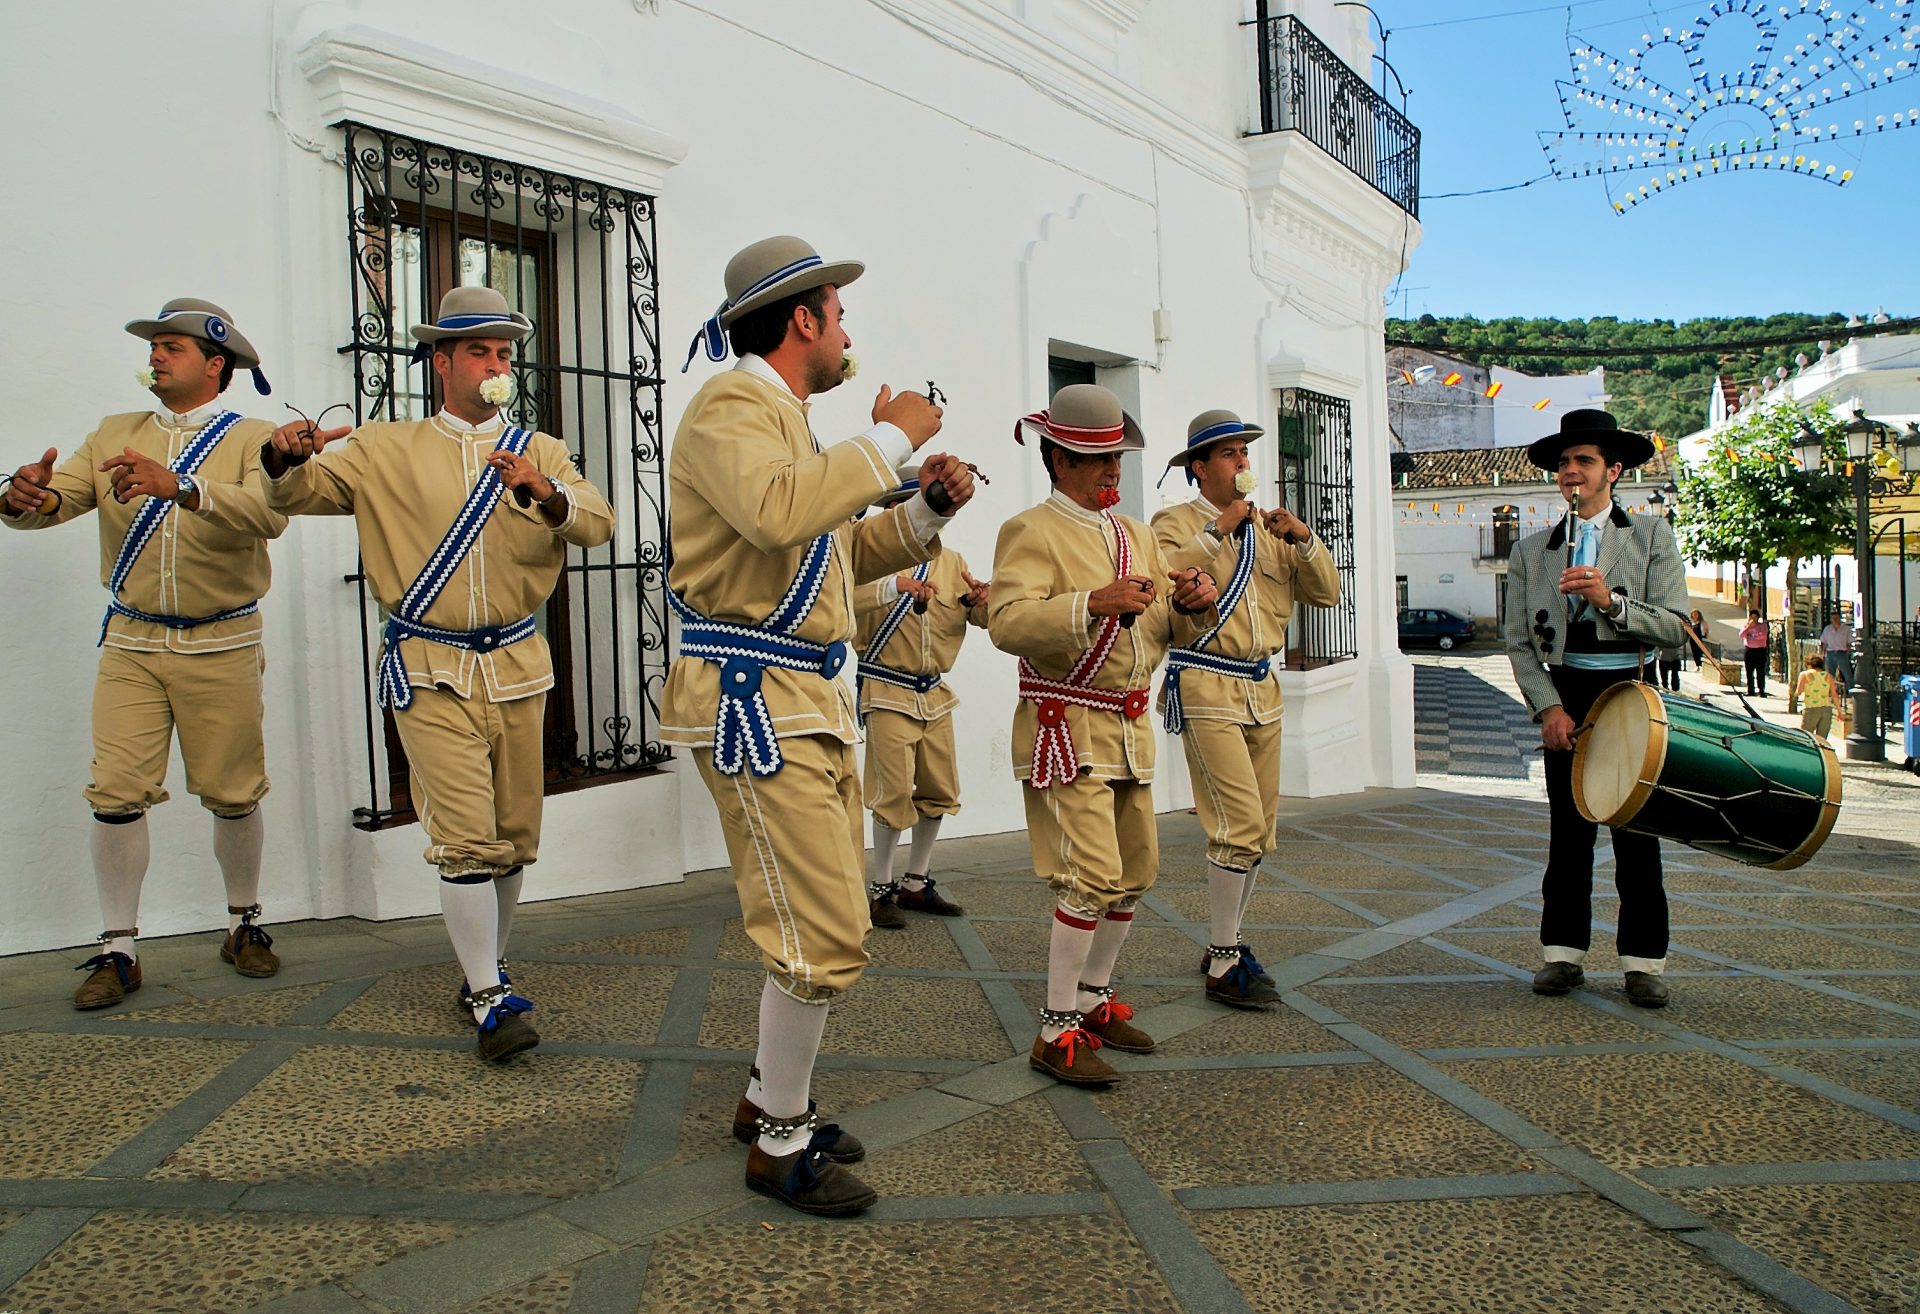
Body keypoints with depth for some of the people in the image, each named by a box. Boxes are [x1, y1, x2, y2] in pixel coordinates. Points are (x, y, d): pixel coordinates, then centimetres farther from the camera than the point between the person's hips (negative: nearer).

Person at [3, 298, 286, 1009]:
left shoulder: (251, 439, -1)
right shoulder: (115, 436, 13)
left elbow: (268, 513, -21)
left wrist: (178, 486, -35)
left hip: (221, 646, -3)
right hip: (130, 643, 3)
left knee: (233, 795, 4)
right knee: (116, 793, -3)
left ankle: (243, 924, 23)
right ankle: (118, 949, 8)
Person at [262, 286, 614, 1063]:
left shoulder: (538, 453, 9)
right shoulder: (388, 452, 7)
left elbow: (599, 526, -5)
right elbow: (301, 494, 5)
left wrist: (547, 494, -26)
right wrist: (287, 457, -18)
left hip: (519, 667, 3)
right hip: (431, 671, -3)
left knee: (515, 836, 10)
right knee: (465, 838, -11)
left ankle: (487, 968, 29)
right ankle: (488, 1001, -3)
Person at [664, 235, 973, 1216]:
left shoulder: (785, 418, 22)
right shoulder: (731, 407, -10)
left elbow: (843, 553, 26)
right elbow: (780, 512, -32)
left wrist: (925, 508, 10)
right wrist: (890, 438, -20)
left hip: (811, 701, 10)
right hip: (753, 701, -10)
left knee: (829, 919, 14)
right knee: (824, 934, -9)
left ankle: (767, 1099, 30)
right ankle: (779, 1146, 8)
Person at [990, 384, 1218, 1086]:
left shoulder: (1136, 535, 16)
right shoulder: (1030, 532, -8)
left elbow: (1166, 629, 16)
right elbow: (1008, 623, -23)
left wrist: (1189, 602, -7)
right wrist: (1093, 604, -36)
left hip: (1128, 731, 8)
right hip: (1066, 729, -8)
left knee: (1135, 873, 12)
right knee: (1092, 878, -12)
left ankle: (1094, 1000, 28)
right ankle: (1057, 1033, -1)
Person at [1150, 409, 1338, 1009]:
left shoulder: (1268, 528, 17)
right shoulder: (1176, 522, -1)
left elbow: (1327, 592, 12)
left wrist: (1304, 539, -3)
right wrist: (1218, 531, -17)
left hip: (1262, 689, 7)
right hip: (1206, 689, -7)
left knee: (1260, 830, 9)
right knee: (1241, 825, -13)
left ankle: (1224, 943, 24)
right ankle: (1223, 965, -2)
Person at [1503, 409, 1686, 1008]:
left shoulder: (1651, 535, 4)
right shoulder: (1531, 549, 9)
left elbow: (1676, 627, -5)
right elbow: (1518, 642, 5)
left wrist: (1611, 601, -20)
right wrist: (1548, 707, -6)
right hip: (1565, 695, 2)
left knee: (1637, 833, 1)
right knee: (1568, 831, 5)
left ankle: (1643, 960, 10)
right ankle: (1563, 951, 13)